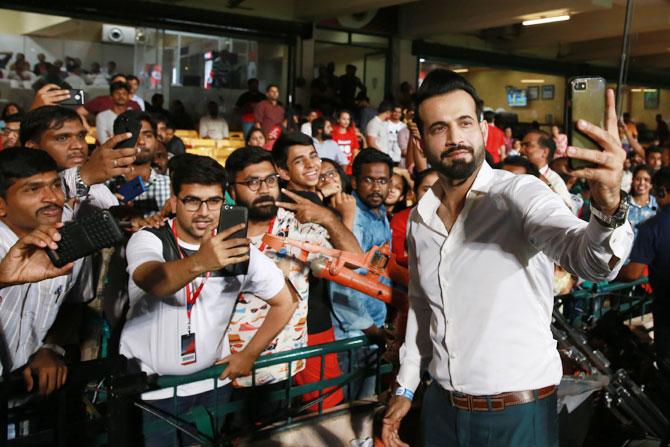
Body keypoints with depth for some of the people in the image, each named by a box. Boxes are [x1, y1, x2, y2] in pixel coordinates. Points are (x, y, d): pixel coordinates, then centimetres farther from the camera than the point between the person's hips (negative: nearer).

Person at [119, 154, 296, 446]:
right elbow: (151, 282, -38)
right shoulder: (148, 241, -14)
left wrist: (248, 355, 0)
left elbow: (284, 302, 5)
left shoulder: (238, 249, -6)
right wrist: (199, 263, -57)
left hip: (212, 383, 3)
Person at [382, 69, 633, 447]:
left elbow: (589, 259, -34)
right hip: (441, 406, 5)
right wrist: (406, 388, 13)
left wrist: (609, 207, -54)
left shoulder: (520, 194, -16)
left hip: (518, 415, -4)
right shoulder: (420, 218, 2)